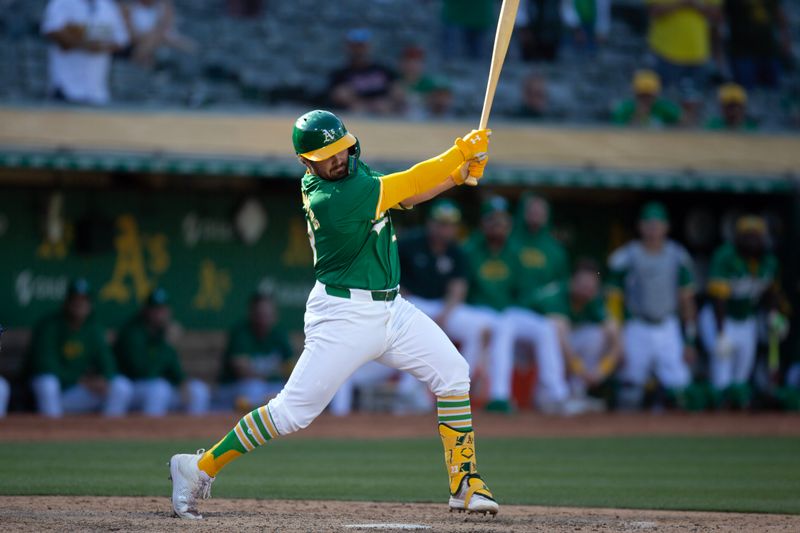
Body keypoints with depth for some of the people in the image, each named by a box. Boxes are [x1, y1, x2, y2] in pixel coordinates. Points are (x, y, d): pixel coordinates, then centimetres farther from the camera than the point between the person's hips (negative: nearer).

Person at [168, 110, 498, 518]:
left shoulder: (353, 169, 4)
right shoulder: (328, 200, -23)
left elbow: (406, 195, 7)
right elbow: (404, 186, -21)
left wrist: (460, 175, -8)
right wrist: (461, 152, -17)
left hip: (391, 309, 9)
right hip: (344, 316, -9)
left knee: (453, 373, -1)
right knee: (293, 411, -8)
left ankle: (464, 484, 5)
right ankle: (200, 469, 6)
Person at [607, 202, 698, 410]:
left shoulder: (678, 257, 7)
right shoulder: (625, 258, -4)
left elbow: (687, 300, 12)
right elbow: (614, 301, -2)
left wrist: (689, 341, 8)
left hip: (668, 329, 3)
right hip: (636, 328, -3)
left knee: (679, 388, -8)